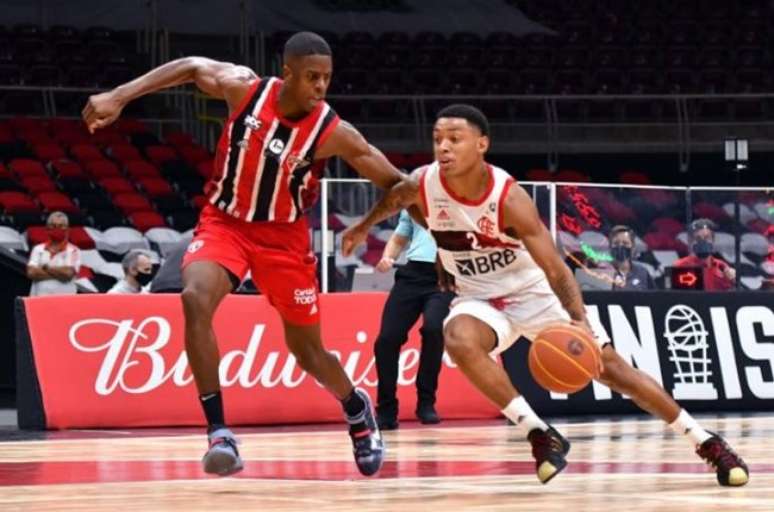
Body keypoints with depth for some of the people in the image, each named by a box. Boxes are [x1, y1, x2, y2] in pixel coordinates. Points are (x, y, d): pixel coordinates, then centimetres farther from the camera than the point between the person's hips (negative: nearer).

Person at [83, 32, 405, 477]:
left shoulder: (333, 132, -20)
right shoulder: (245, 88, -17)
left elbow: (395, 184, -14)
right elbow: (189, 67, -1)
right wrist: (119, 97, -6)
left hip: (283, 235, 0)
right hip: (225, 222, 1)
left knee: (308, 350, 8)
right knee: (195, 299, -29)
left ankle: (357, 410, 44)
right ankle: (219, 433, -25)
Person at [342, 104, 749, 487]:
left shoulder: (508, 198, -28)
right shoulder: (424, 185, -17)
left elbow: (555, 267, -31)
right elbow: (394, 198, 10)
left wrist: (578, 321, -46)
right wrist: (363, 227, 26)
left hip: (534, 291, -2)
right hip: (480, 299, 2)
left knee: (609, 365, -7)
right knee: (459, 340, -33)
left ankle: (706, 443, 5)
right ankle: (539, 434, -25)